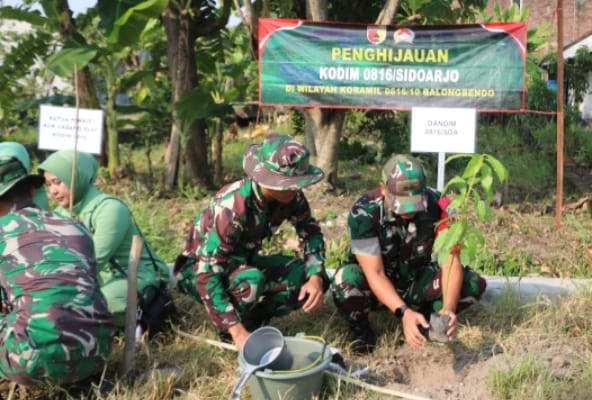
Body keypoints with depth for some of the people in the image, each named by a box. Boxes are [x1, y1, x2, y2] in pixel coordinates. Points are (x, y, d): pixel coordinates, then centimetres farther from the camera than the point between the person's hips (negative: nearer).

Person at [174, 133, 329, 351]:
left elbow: (311, 233, -3)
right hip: (200, 268, -6)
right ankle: (230, 332, -8)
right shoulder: (231, 208, -35)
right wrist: (237, 331, -41)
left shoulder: (291, 196, -17)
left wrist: (316, 277, -22)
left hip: (243, 261, 6)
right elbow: (207, 273, -37)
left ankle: (252, 319, 2)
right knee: (250, 281, -37)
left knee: (306, 279, -15)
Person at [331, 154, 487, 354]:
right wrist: (404, 312, -45)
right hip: (377, 287, -2)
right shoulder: (364, 212, -30)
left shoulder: (437, 205, -23)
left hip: (416, 281, 2)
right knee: (346, 281, -37)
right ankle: (360, 329, -4)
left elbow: (451, 263, -25)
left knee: (474, 284, -22)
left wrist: (448, 308, -42)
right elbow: (375, 274, -30)